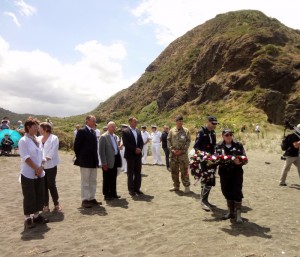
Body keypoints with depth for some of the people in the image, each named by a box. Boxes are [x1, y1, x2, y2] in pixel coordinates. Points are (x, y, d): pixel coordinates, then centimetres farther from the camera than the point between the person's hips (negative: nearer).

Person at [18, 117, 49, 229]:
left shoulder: (37, 140, 10)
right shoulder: (23, 141, -11)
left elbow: (41, 156, 9)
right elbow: (26, 157, -16)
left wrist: (41, 167, -5)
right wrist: (36, 168, -15)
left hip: (40, 173, 7)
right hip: (28, 174, -7)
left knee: (39, 195, 12)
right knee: (29, 197, 1)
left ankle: (36, 216, 25)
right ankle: (27, 219, 14)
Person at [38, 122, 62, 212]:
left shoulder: (54, 138, -5)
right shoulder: (39, 138, 8)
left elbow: (53, 151, -12)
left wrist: (45, 159, -20)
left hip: (50, 165, -4)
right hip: (40, 166, 4)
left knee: (51, 185, 1)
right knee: (43, 185, 8)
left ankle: (56, 204, 15)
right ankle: (45, 205, 19)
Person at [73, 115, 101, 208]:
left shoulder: (93, 132, 14)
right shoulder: (82, 131, -9)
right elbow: (76, 145, -10)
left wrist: (96, 159, 10)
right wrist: (79, 157, -5)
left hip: (93, 161, 8)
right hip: (85, 161, -8)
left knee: (93, 181, 12)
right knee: (85, 182, 0)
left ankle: (91, 198, 22)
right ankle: (84, 200, 9)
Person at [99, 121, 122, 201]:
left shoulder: (115, 136, 12)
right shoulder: (103, 137, -11)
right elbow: (101, 151, -14)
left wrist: (118, 160, 13)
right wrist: (104, 163, -16)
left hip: (115, 160, 7)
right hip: (108, 162, -7)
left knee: (113, 178, 15)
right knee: (107, 179, 5)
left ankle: (113, 193, 26)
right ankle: (106, 195, 17)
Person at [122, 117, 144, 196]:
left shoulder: (138, 131, 13)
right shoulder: (125, 131, -6)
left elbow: (141, 142, 12)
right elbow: (125, 143, -14)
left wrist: (139, 149, -7)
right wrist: (135, 149, -17)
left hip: (138, 155, 6)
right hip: (130, 155, -5)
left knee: (138, 172, 8)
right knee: (130, 173, 3)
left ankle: (137, 188, 18)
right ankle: (131, 189, 11)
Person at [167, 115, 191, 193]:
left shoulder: (186, 131, 1)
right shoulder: (172, 130, 7)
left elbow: (188, 141, -2)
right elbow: (168, 141, 7)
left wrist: (182, 150, -11)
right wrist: (172, 149, -7)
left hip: (183, 153, -3)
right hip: (173, 154, 3)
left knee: (184, 171, -4)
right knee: (174, 170, 10)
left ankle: (186, 186, 7)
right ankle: (176, 185, 23)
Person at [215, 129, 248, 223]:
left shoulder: (238, 145, 0)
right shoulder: (219, 146, 4)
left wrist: (239, 162, -23)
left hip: (237, 171, -2)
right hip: (224, 172, 2)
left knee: (237, 192, -6)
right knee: (227, 192, 10)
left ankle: (238, 214, 6)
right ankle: (231, 212, 28)